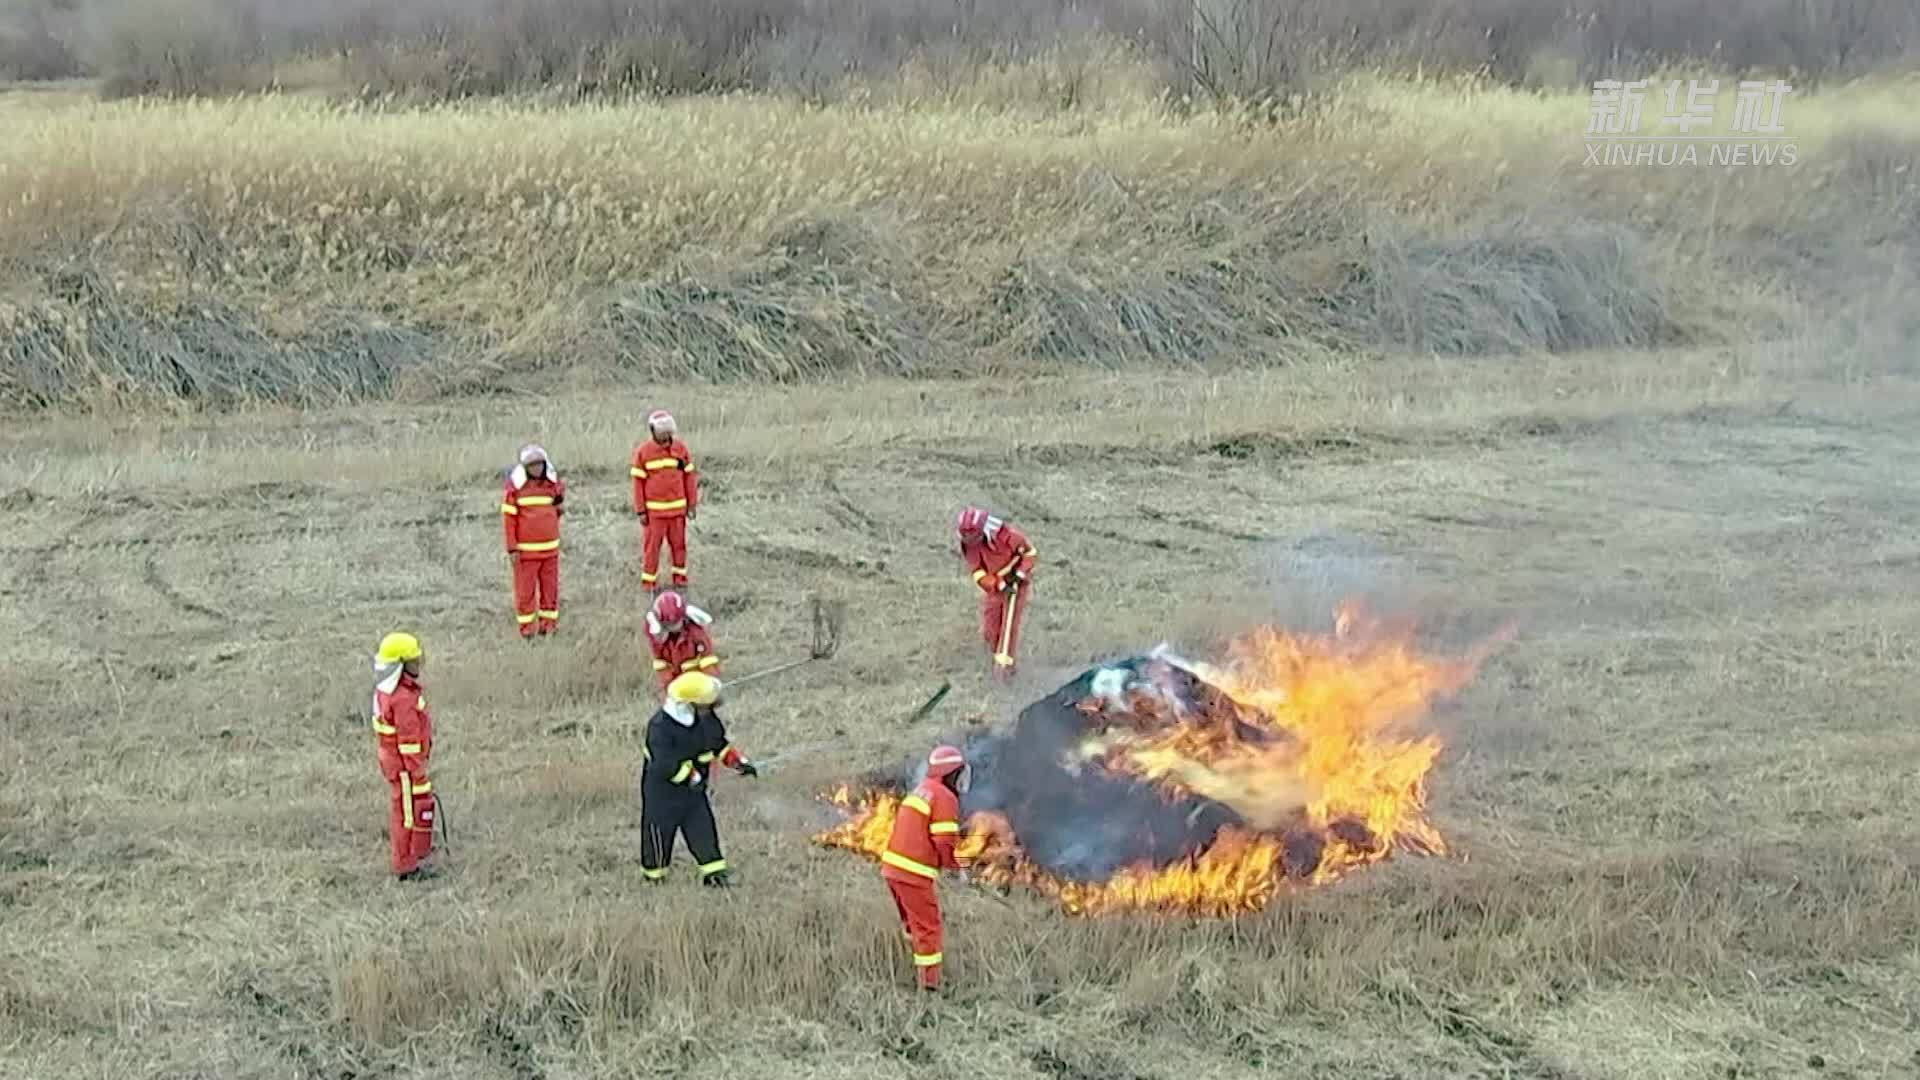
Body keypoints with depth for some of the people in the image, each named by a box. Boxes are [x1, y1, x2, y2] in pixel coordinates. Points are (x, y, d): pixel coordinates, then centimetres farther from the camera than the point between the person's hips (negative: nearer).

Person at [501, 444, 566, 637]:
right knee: (525, 590, 2)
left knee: (550, 587, 7)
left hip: (550, 547, 4)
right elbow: (508, 517, -6)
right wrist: (512, 548, -8)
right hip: (525, 549, -4)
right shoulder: (515, 486, -6)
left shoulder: (552, 483, 4)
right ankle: (526, 626, 10)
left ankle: (548, 623, 17)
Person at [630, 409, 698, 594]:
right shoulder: (642, 452, -5)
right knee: (651, 546, 3)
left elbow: (689, 476, 8)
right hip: (653, 509, -2)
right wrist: (640, 510, -5)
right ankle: (649, 580, 12)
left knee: (678, 544, 10)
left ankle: (680, 576, 23)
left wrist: (692, 503, 6)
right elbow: (638, 482, -3)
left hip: (677, 508, 2)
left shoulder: (680, 448, 2)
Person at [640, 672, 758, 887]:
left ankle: (713, 873, 11)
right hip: (662, 791, -6)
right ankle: (652, 875, 29)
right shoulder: (661, 727, -30)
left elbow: (718, 742, 12)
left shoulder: (706, 718, -6)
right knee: (659, 834, 9)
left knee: (704, 830, 3)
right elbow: (665, 765, -36)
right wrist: (693, 777, -32)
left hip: (694, 789, 6)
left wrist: (739, 763, 2)